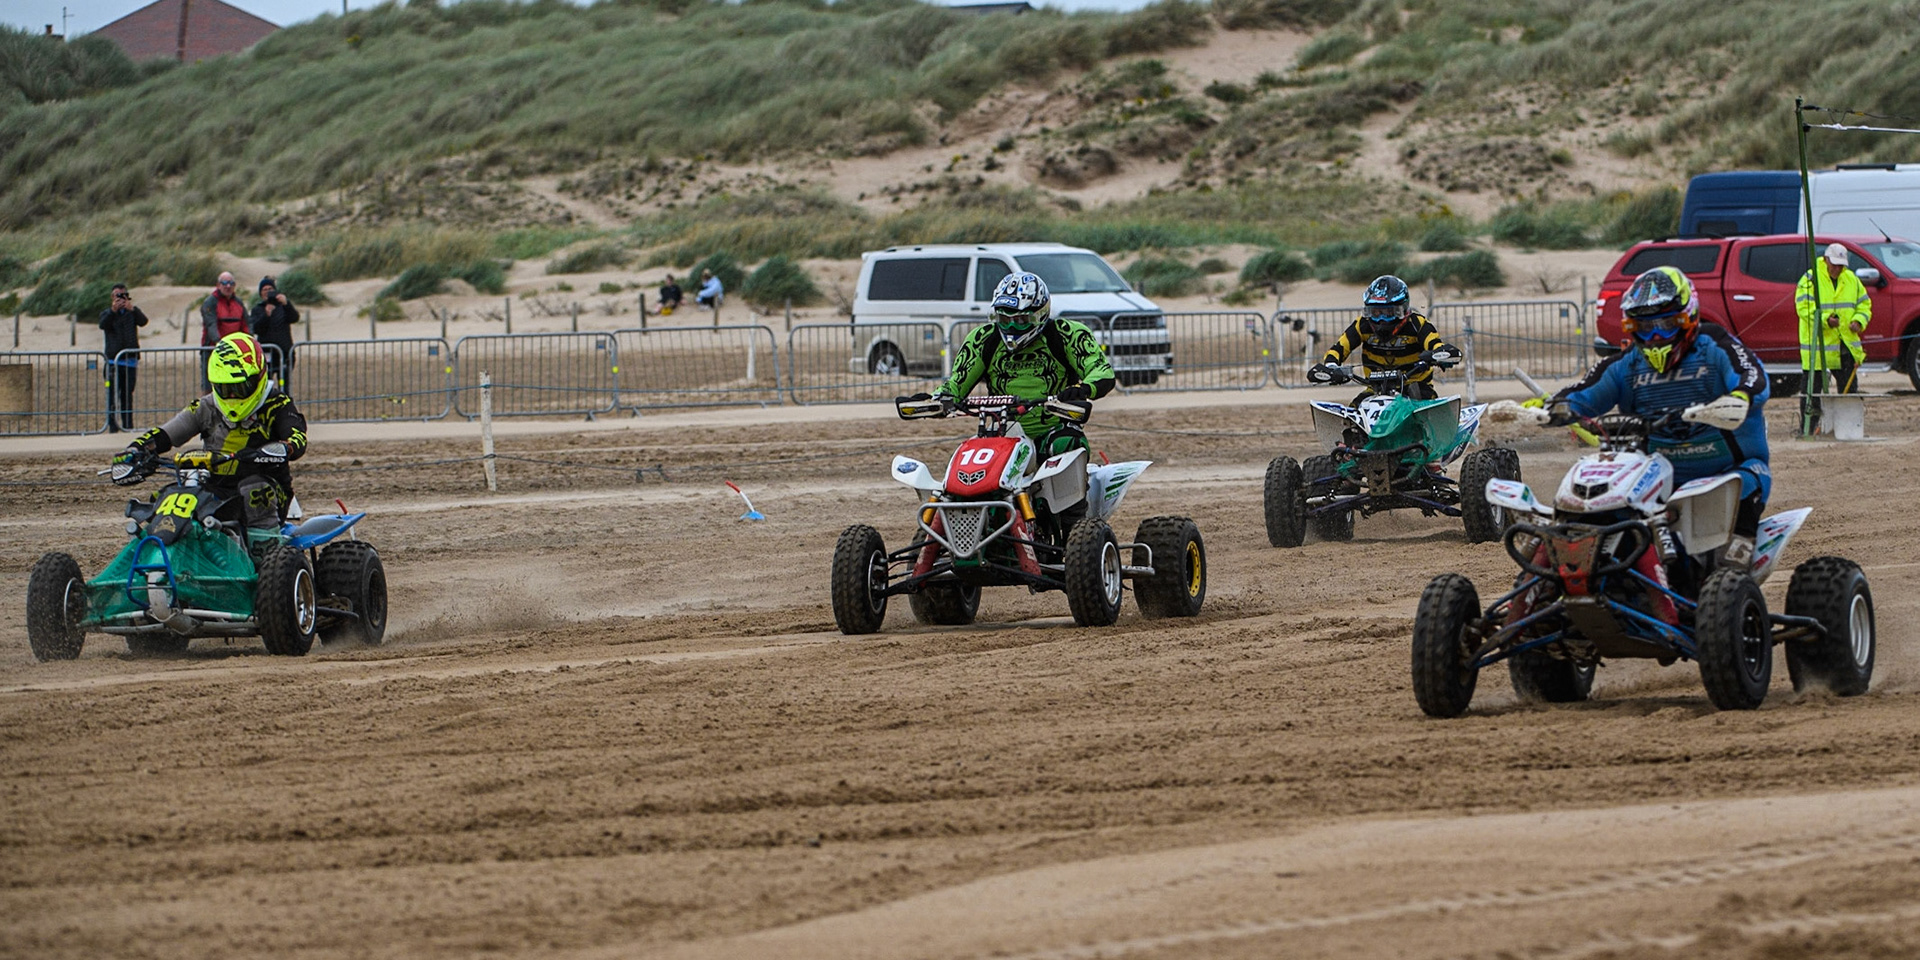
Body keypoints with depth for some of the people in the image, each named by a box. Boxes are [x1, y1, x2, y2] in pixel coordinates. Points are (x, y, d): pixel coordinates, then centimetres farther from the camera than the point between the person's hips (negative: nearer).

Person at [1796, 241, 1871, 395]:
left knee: (1849, 385, 8)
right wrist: (1825, 320, -28)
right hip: (1817, 344, -5)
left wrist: (1859, 321, -5)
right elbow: (1803, 307, -15)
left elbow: (1864, 304, 16)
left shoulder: (1852, 279, 11)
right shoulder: (1810, 279, -7)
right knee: (1813, 385, -2)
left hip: (1846, 345, 5)